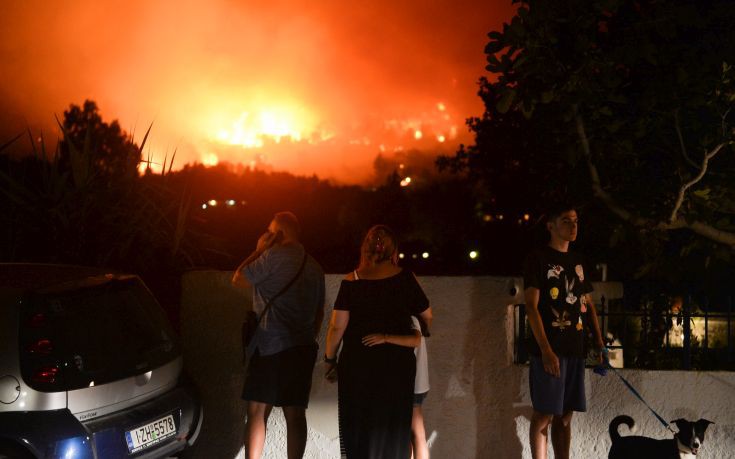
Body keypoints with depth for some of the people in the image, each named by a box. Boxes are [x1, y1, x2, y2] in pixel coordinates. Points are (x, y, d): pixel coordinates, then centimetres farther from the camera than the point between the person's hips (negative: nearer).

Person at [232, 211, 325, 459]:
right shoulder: (314, 267, 15)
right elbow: (319, 312, 19)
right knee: (295, 414, 3)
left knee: (257, 411, -1)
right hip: (303, 348, 6)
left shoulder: (275, 255, -7)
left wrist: (259, 250, 8)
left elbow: (238, 279, 0)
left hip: (271, 346, -6)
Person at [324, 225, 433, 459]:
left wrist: (329, 359, 6)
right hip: (397, 365, 0)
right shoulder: (405, 278, -4)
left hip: (357, 364, 0)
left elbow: (337, 327, -6)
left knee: (358, 428, 10)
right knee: (392, 429, 9)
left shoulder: (352, 280, -5)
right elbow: (427, 316, 6)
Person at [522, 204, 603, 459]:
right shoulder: (538, 260, -5)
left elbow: (588, 304, 20)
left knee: (565, 416, 9)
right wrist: (546, 350, -18)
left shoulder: (578, 263, 17)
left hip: (575, 350, 6)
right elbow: (531, 306, -11)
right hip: (549, 350, -6)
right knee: (544, 414, -3)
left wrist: (599, 343, 9)